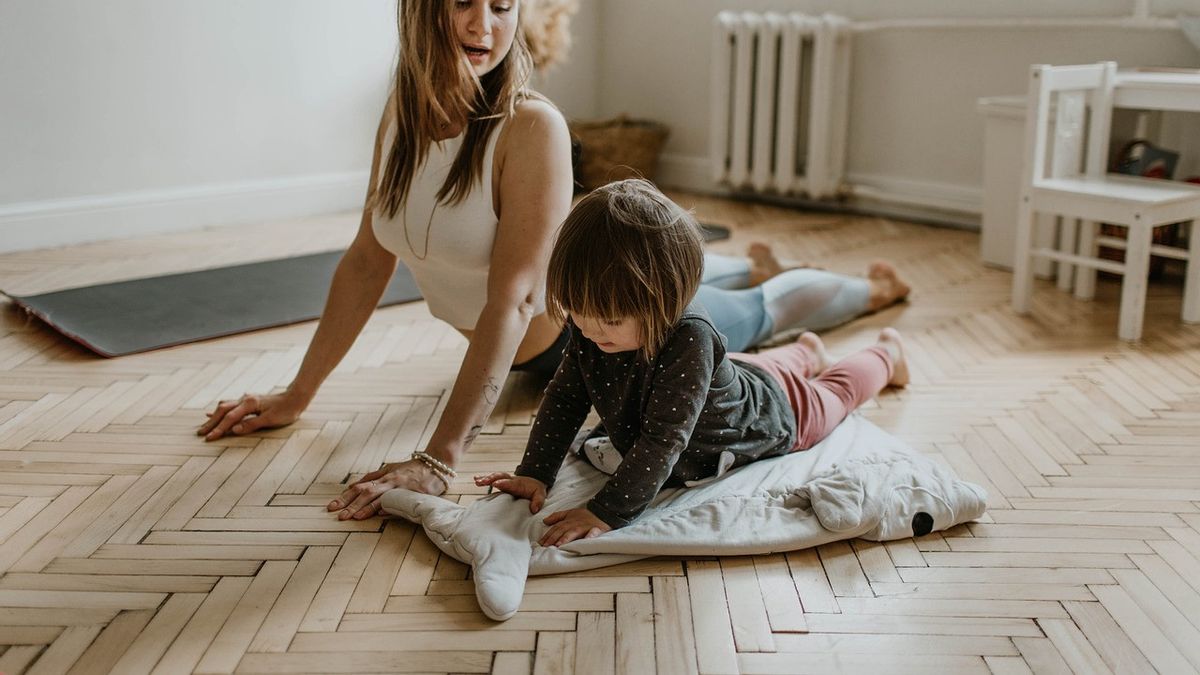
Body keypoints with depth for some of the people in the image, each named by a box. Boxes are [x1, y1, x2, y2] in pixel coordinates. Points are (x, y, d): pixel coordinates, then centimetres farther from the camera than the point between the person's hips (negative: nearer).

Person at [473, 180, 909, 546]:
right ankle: (805, 353, 67)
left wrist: (607, 513, -54)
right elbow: (565, 398, -19)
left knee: (832, 394, 28)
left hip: (772, 412, -4)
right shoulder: (591, 325, -30)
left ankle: (886, 354, 57)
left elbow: (663, 441, -50)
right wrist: (534, 473, -27)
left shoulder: (688, 339, -50)